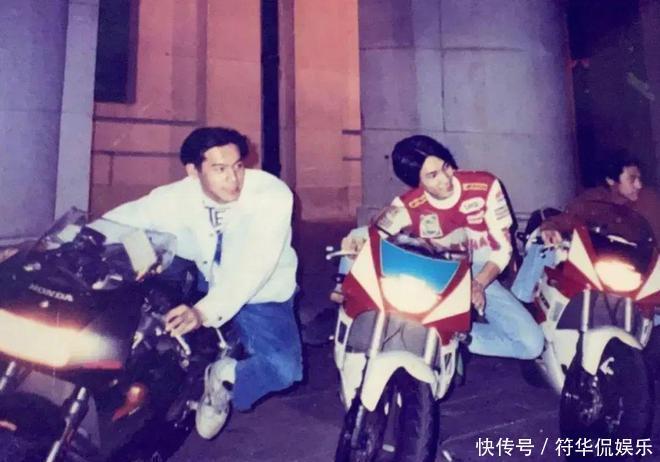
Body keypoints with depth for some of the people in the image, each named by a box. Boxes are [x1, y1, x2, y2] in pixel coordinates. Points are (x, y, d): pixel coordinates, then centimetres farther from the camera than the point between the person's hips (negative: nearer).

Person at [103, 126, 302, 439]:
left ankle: (225, 379, 5)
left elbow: (254, 265, -38)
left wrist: (206, 311, -51)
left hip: (261, 297, -4)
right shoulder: (178, 198, -16)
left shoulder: (272, 196, -27)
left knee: (285, 368, -25)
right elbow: (115, 222, -10)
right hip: (204, 283, 5)